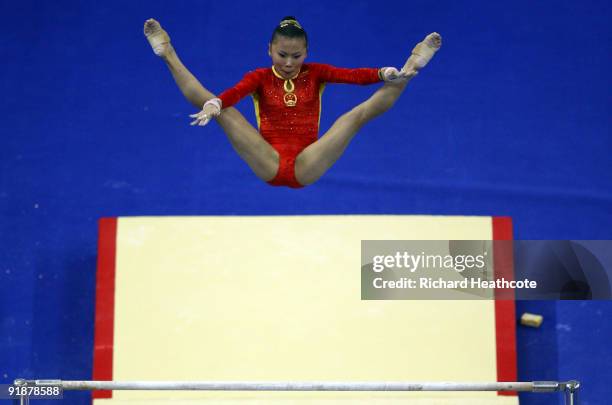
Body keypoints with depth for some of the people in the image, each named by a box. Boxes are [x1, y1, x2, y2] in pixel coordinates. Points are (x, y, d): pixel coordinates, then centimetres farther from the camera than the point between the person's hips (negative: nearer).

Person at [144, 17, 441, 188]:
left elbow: (355, 75, -9)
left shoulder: (315, 73, 9)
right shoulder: (260, 77, 6)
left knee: (359, 113, -14)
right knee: (217, 107, -16)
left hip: (306, 168, 1)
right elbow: (231, 94, -17)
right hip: (268, 165, 0)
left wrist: (388, 74, -30)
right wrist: (212, 106, -41)